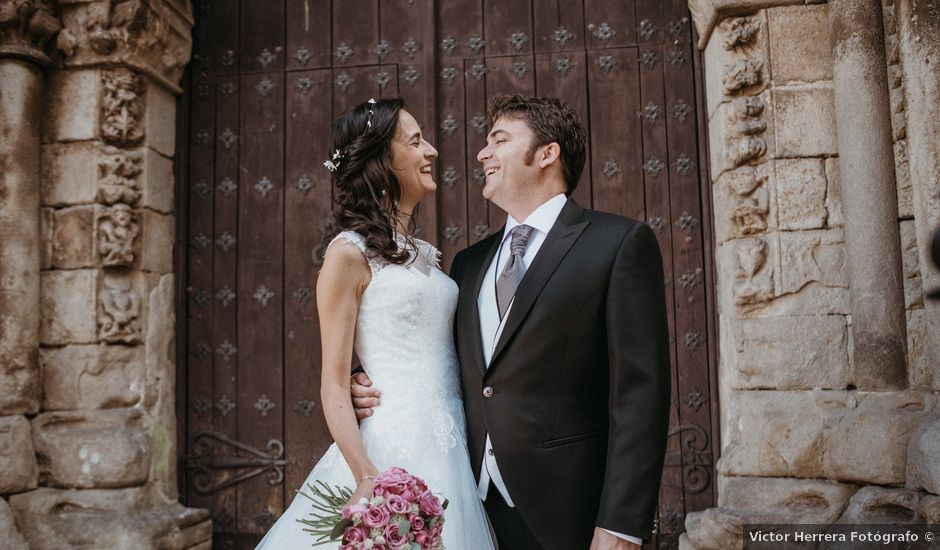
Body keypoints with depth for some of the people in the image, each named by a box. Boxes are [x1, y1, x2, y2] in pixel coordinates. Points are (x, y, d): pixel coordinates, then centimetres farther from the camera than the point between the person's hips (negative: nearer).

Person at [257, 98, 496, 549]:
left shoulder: (422, 255, 13)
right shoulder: (351, 253, -8)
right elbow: (334, 384, -11)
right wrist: (367, 479, -21)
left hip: (450, 449, 7)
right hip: (394, 446, -7)